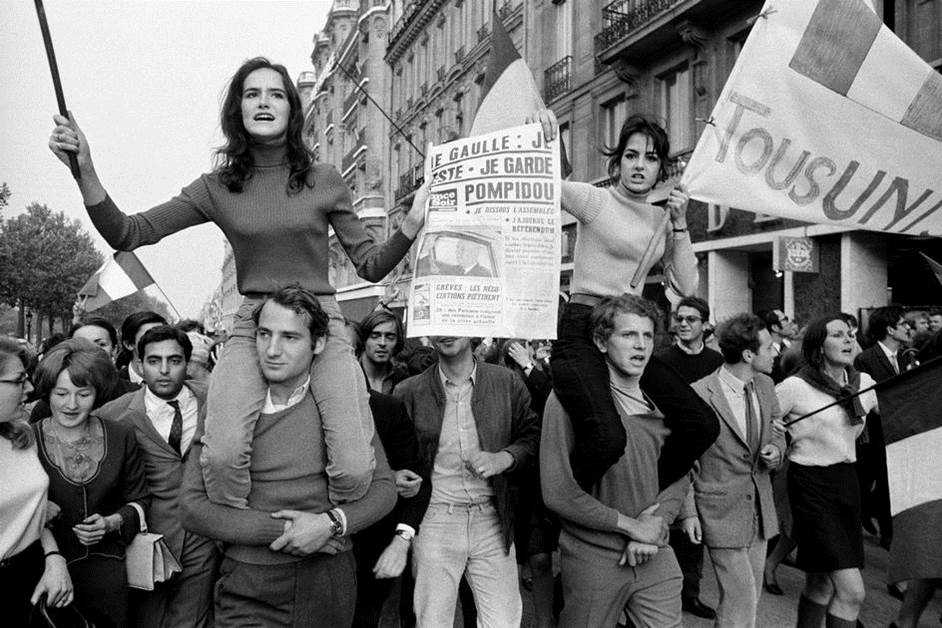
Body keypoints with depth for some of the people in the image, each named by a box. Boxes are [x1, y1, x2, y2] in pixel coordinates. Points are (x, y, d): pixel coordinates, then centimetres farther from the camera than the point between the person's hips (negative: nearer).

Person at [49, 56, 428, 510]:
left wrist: (411, 226, -6)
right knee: (221, 456, -26)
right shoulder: (217, 188, 7)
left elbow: (371, 266, 10)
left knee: (355, 471, -18)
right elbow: (127, 234, 2)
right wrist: (85, 171, -12)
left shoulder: (323, 181, 6)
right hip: (251, 325, 1)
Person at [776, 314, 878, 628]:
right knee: (852, 590, -11)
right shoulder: (795, 386, -14)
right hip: (812, 484, -6)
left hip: (847, 481, 6)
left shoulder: (864, 382, 3)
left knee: (821, 584, 13)